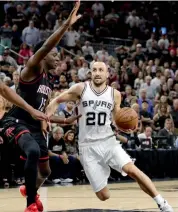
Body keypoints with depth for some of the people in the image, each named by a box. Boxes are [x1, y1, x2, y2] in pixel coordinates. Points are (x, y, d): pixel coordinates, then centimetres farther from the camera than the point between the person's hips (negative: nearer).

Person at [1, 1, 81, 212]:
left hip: (34, 125, 9)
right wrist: (66, 24, -34)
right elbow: (45, 47, -28)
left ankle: (29, 190, 55)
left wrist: (66, 121, 24)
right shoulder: (33, 68, -8)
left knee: (45, 171, 19)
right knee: (33, 152, -38)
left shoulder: (48, 83, 18)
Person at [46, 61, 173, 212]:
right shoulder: (81, 89, -3)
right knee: (103, 196, -7)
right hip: (88, 147, -1)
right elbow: (57, 101, 5)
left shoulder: (115, 94, 2)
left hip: (108, 141, 1)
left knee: (132, 170, -22)